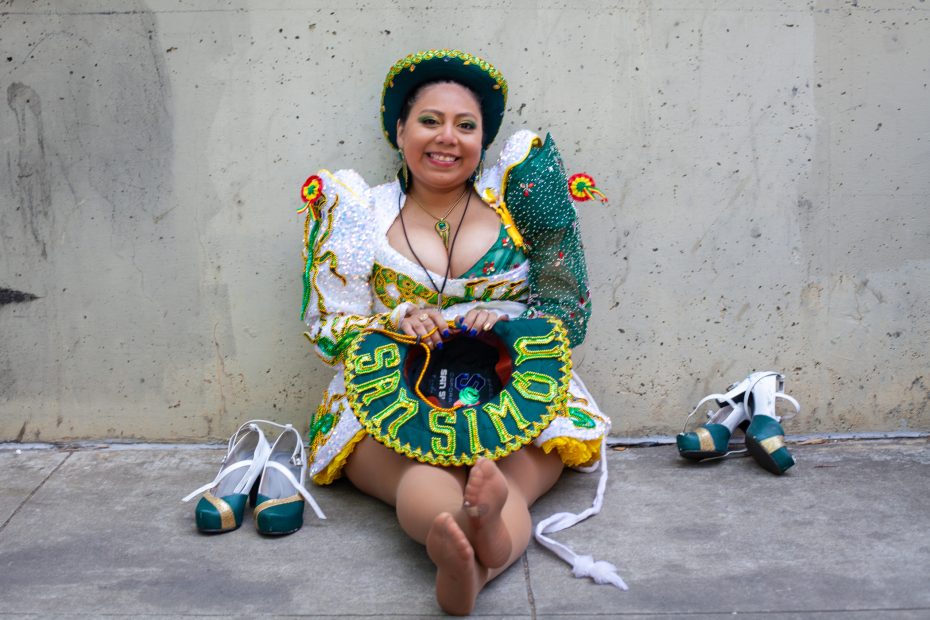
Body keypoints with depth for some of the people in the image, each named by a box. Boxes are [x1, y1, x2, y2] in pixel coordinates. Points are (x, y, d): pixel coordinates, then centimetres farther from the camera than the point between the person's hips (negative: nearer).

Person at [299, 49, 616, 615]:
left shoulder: (513, 197, 11)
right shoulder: (362, 213, 12)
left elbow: (568, 310, 11)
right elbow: (329, 326, 9)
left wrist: (506, 315, -11)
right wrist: (397, 321, -12)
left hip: (515, 394, 1)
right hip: (392, 397, 0)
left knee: (513, 480, -35)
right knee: (423, 479, -36)